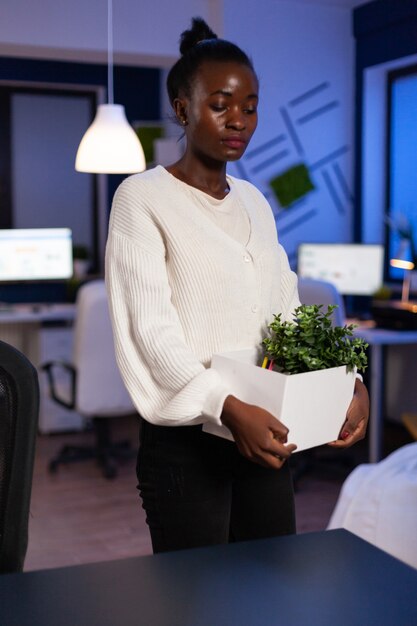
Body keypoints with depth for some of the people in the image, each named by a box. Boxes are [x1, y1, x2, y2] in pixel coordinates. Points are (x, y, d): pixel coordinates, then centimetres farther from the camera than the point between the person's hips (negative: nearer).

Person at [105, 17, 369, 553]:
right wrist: (227, 408, -29)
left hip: (263, 433, 6)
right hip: (186, 440, -5)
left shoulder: (254, 202, 13)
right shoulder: (143, 198, -7)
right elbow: (152, 329, -16)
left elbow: (287, 312, 10)